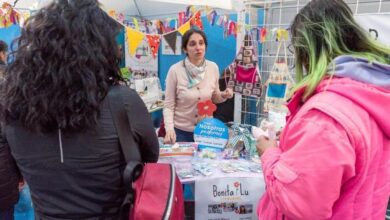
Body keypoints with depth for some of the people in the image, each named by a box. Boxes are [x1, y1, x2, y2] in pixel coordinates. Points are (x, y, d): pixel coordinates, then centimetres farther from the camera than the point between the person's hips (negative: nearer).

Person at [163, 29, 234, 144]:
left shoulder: (213, 67, -6)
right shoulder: (175, 70, -15)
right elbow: (168, 105, -10)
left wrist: (223, 96, -12)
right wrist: (169, 129, -23)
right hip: (181, 131, -3)